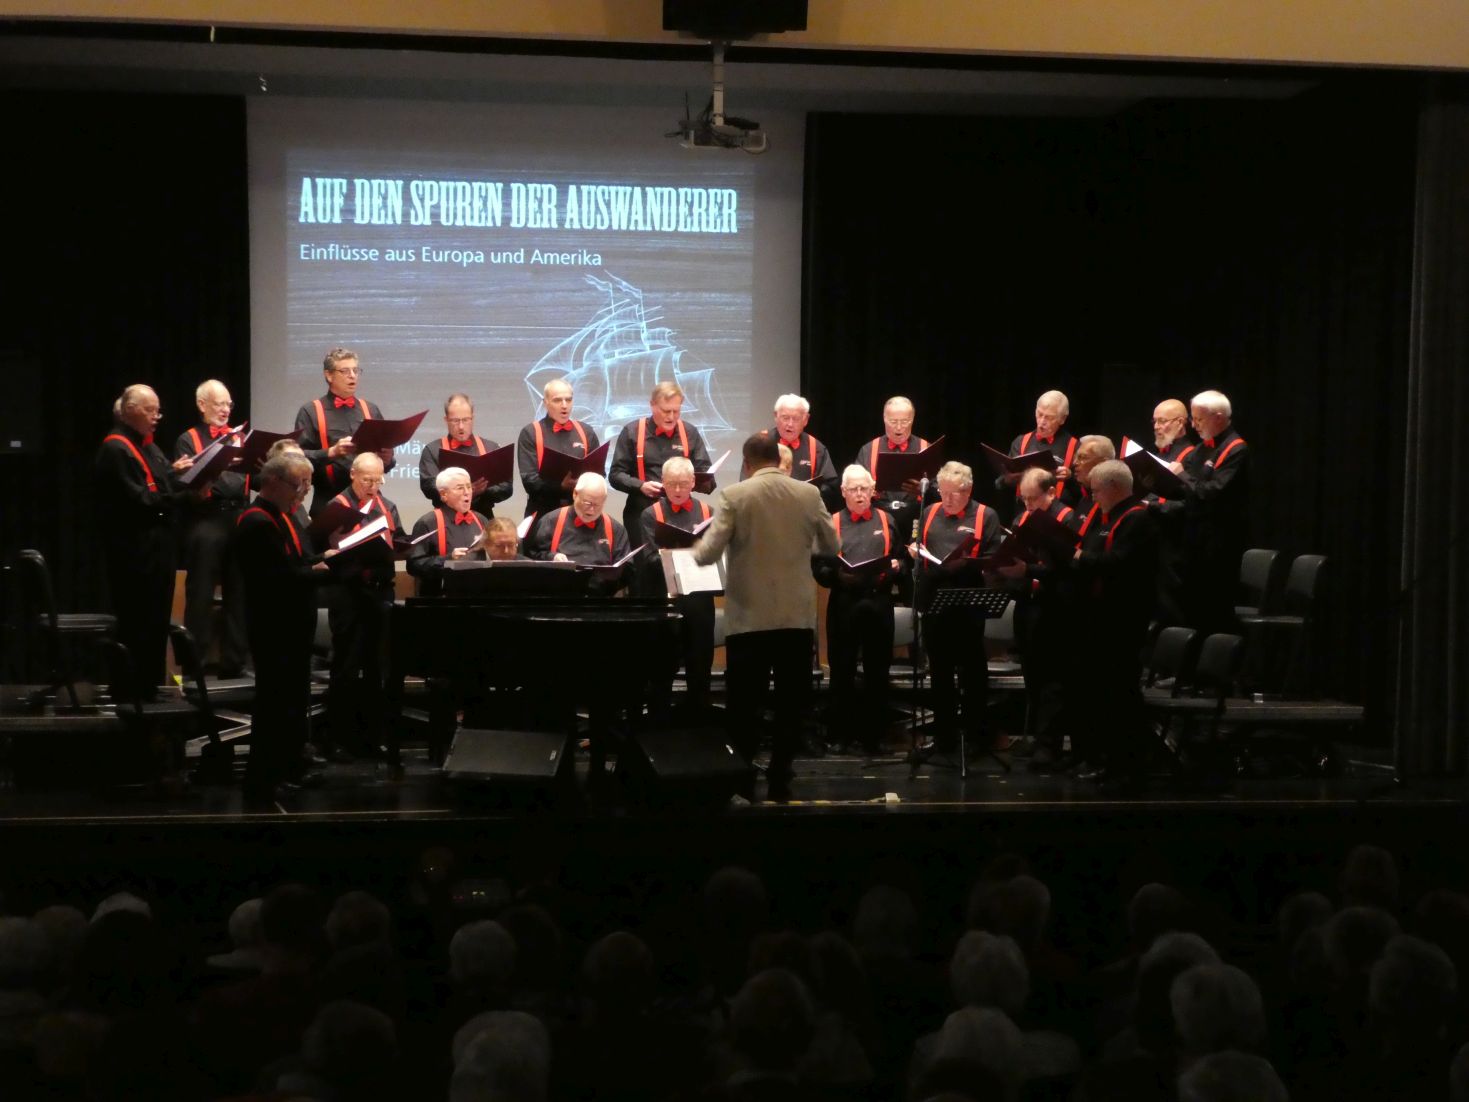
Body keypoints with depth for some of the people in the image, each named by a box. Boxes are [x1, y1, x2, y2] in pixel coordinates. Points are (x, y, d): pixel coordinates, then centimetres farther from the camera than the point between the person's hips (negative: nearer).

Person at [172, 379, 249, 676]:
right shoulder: (188, 440, 3)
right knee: (200, 596, -3)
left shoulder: (239, 438, 18)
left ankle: (233, 662, 13)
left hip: (239, 521, 4)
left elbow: (254, 479, 10)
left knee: (238, 594, 7)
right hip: (204, 523, -4)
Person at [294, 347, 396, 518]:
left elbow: (385, 459, 19)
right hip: (329, 503, -4)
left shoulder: (370, 410, 16)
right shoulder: (311, 412, 2)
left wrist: (387, 459, -3)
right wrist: (331, 452, -21)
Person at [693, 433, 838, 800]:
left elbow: (709, 553, -11)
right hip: (797, 615, 2)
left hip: (750, 616, -2)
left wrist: (696, 549, 11)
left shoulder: (734, 495, -8)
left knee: (743, 705, 7)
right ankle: (779, 779, 10)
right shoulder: (809, 493, 1)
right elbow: (830, 546, 10)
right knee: (790, 702, 8)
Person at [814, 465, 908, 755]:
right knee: (842, 672, 4)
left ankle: (873, 735, 15)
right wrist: (837, 574, -20)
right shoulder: (832, 523, 3)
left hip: (879, 603, 2)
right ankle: (842, 734, 12)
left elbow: (903, 559, 13)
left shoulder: (886, 521, 10)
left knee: (878, 672, 6)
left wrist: (896, 567, -8)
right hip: (843, 604, -2)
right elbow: (820, 569, 0)